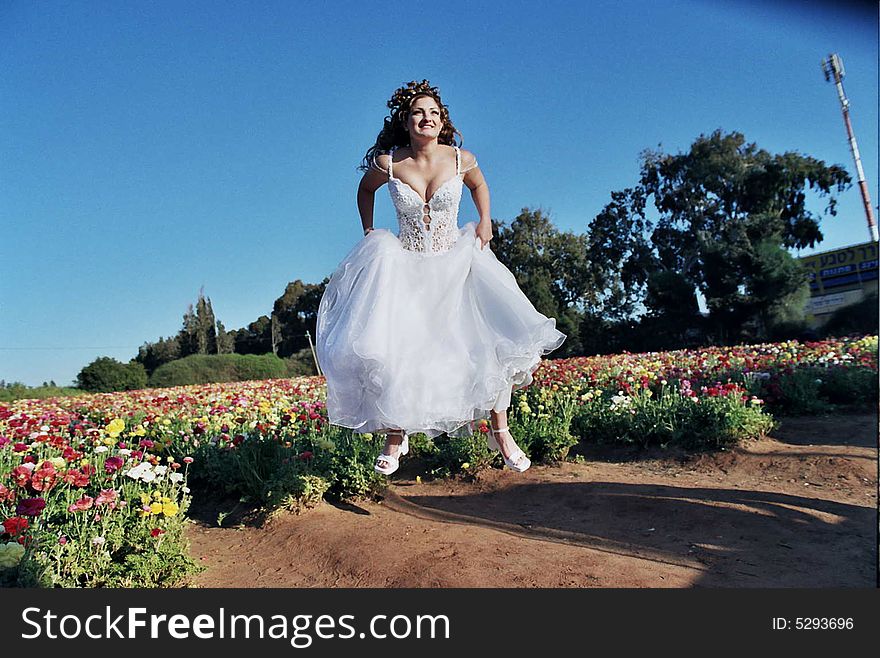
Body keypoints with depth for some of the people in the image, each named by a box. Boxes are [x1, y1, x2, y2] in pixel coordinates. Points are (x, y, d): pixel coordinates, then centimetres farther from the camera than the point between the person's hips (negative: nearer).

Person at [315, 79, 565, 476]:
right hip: (404, 267, 0)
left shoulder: (461, 159, -6)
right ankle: (395, 437, 11)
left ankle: (500, 432, 6)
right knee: (392, 350, -11)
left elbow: (479, 185, 17)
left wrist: (485, 221, 4)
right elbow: (365, 190, 15)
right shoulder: (387, 162, -8)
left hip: (456, 264, 1)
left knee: (493, 342, -12)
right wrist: (369, 233, 6)